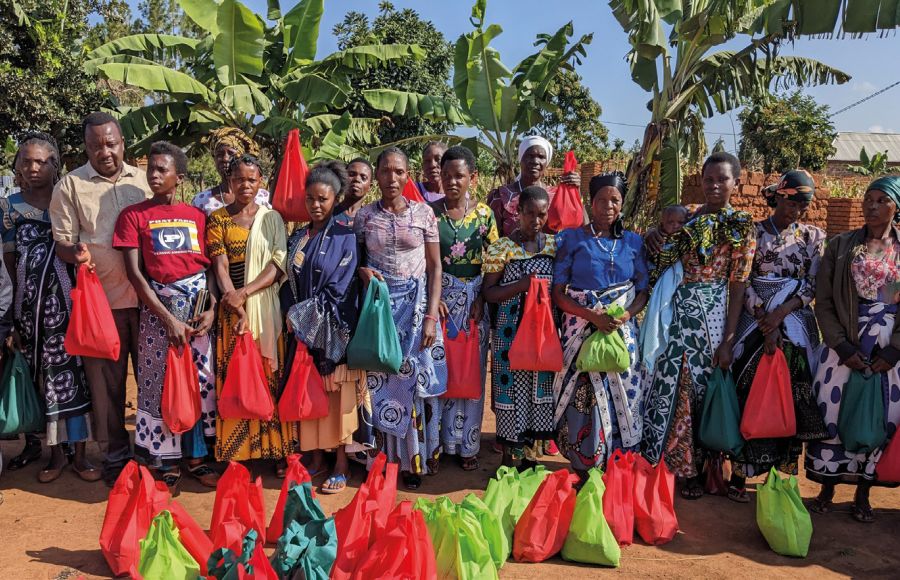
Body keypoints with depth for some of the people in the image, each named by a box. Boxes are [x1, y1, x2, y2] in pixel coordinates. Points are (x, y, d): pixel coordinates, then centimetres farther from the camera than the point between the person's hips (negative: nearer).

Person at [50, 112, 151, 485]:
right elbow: (62, 243, 2)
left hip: (146, 295, 2)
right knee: (106, 381, 8)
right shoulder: (70, 186, 1)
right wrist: (75, 253, -22)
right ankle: (114, 455, 23)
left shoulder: (142, 180, 7)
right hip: (100, 298, -1)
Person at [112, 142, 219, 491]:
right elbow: (134, 273, -6)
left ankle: (197, 457, 21)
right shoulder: (134, 215, 1)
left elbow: (209, 266, 8)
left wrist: (211, 308, -8)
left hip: (198, 307, 3)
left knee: (202, 381, 6)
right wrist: (168, 319, -13)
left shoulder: (197, 217, 8)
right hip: (158, 307, -2)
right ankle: (165, 464, 15)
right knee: (161, 384, 1)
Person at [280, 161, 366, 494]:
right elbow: (290, 283, 14)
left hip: (334, 331, -5)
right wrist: (293, 316, 0)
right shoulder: (298, 239, 12)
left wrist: (306, 316, -12)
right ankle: (316, 457, 22)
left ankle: (341, 465, 10)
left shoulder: (345, 237, -4)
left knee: (338, 395, 0)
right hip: (302, 330, 5)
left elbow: (340, 289, -11)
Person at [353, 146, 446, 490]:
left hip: (416, 305, -1)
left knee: (416, 379, 1)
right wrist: (364, 272, -12)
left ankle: (416, 456, 16)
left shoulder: (424, 213, 0)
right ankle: (388, 457, 16)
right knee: (382, 381, 2)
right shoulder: (364, 216, 3)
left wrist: (431, 316, -7)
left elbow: (435, 267, 0)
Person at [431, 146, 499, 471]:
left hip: (474, 300, 1)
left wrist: (481, 300, -7)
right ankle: (439, 441, 17)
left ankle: (467, 443, 20)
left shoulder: (484, 214, 2)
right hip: (439, 297, -1)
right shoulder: (429, 212, 0)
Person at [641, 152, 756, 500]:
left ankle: (692, 469, 21)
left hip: (711, 314, -3)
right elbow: (661, 267, 15)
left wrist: (728, 339, -9)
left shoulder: (741, 227, -1)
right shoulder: (685, 218, 10)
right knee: (667, 385, 4)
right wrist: (654, 238, -6)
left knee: (699, 389, 5)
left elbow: (738, 286, -5)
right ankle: (659, 462, 19)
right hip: (674, 311, 3)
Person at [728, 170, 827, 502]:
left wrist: (781, 314, -14)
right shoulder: (752, 233, 2)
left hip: (796, 324, 2)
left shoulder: (814, 237, 8)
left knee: (792, 396, 1)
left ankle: (783, 470, 10)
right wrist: (766, 322, -14)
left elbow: (812, 285, 1)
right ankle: (739, 474, 4)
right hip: (754, 322, -2)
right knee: (748, 394, -3)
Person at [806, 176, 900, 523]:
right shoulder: (840, 246, 2)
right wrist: (842, 346, -9)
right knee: (831, 413, 0)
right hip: (844, 344, -1)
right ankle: (827, 489, 17)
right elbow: (823, 302, 0)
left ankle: (863, 493, 20)